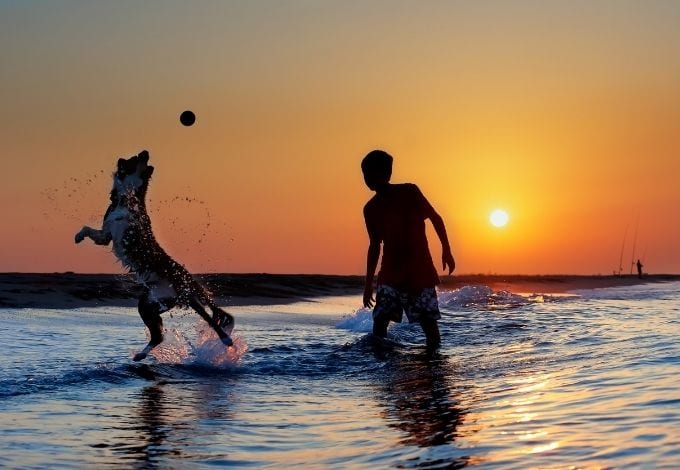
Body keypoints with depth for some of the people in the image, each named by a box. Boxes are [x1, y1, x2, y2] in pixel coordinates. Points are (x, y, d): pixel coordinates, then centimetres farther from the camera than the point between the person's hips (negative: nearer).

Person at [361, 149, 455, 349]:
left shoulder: (409, 192, -5)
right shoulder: (370, 209, 6)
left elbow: (436, 218, 3)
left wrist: (446, 250, -1)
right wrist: (368, 284, 15)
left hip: (420, 272, -3)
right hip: (390, 274, 3)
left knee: (428, 321, -4)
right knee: (379, 319, -11)